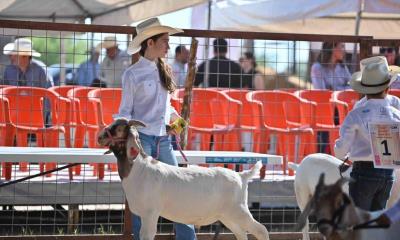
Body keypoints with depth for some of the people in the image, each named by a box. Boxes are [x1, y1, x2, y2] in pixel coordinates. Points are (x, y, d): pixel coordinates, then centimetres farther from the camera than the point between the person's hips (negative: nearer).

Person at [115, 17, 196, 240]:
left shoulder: (164, 70, 11)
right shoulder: (132, 74, -5)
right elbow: (125, 111, -3)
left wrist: (175, 116, 3)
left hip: (164, 140, 5)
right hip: (141, 138, -5)